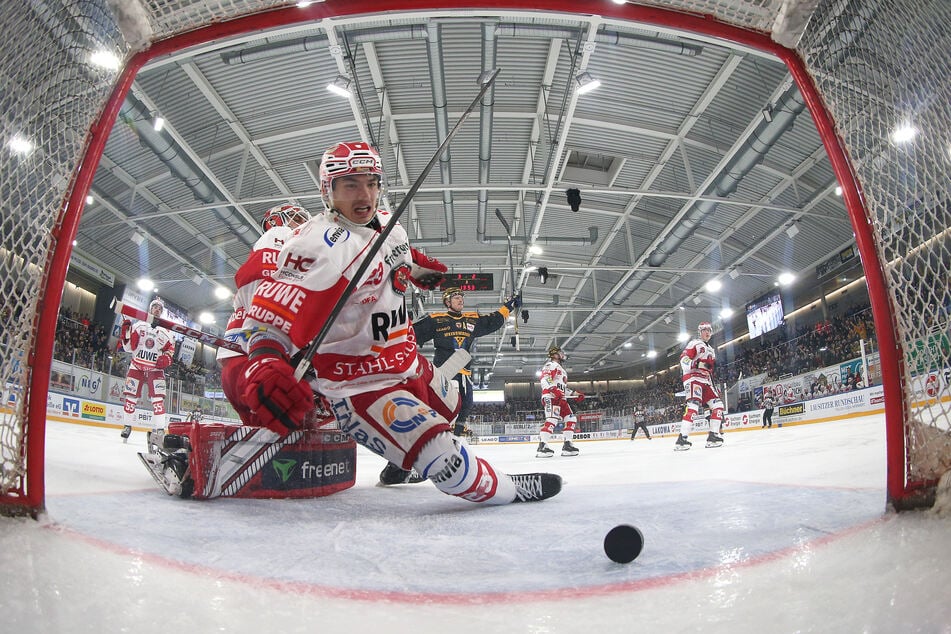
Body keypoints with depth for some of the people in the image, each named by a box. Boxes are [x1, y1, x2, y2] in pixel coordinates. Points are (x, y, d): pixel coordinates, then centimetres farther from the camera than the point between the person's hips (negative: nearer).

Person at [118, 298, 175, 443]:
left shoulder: (165, 332, 9)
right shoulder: (139, 325, 4)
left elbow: (170, 347, 16)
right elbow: (129, 347, 2)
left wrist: (167, 357, -4)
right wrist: (126, 331, -13)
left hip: (155, 368, 0)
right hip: (137, 365, 0)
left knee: (158, 398, -11)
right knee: (130, 396, 1)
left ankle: (159, 429, -11)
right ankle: (127, 426, 14)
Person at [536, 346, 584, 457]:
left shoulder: (561, 369, 31)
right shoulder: (550, 365, -1)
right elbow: (545, 380, -17)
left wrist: (575, 394, 23)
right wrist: (553, 390, -31)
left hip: (561, 398, 10)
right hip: (551, 397, -10)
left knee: (571, 419, 5)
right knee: (552, 419, -23)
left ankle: (567, 445, 6)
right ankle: (542, 446, -28)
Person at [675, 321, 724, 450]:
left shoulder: (711, 350, 28)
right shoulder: (694, 343, 2)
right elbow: (684, 359, -13)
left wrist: (714, 385, 22)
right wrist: (696, 364, -31)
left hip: (706, 381, 9)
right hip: (693, 378, -9)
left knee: (717, 405, 1)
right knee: (693, 405, -24)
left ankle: (713, 435, 5)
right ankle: (682, 439, -30)